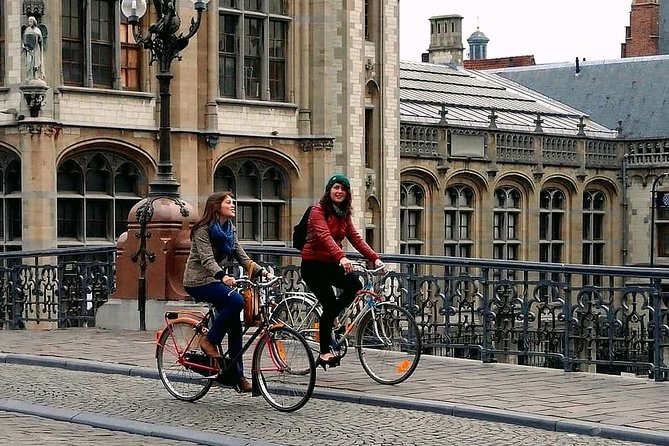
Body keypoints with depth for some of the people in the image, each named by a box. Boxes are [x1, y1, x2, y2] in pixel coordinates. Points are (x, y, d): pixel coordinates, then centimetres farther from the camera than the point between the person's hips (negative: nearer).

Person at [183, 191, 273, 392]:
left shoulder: (229, 230, 11)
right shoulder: (203, 229, -12)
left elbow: (242, 257, 6)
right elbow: (207, 259, -24)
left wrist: (263, 272, -11)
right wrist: (223, 276, -41)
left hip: (214, 280, 8)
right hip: (198, 281, -8)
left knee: (234, 325, -1)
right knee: (236, 300, -29)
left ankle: (237, 375, 5)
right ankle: (209, 341, -14)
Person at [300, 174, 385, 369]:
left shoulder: (344, 214, 11)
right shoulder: (319, 210, -13)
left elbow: (356, 238, 2)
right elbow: (325, 236, -28)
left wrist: (375, 258, -11)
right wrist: (341, 257, -44)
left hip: (330, 264, 7)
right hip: (313, 264, -6)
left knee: (354, 285, -19)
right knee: (330, 304, -12)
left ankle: (327, 320, 2)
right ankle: (325, 352, -2)